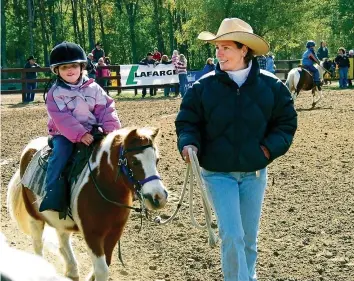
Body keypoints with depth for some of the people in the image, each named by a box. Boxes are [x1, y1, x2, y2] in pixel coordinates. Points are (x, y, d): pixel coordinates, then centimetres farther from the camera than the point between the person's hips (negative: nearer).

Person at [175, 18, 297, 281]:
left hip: (254, 174, 2)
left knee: (249, 238, 14)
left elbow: (286, 121, 5)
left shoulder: (271, 86, -4)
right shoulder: (204, 87, -7)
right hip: (218, 174, -2)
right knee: (232, 236, -11)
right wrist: (189, 143, -20)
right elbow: (187, 121, 0)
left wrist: (271, 147, -10)